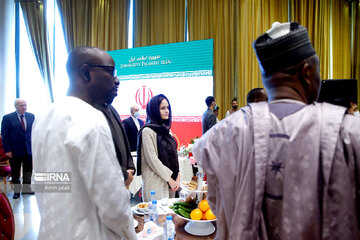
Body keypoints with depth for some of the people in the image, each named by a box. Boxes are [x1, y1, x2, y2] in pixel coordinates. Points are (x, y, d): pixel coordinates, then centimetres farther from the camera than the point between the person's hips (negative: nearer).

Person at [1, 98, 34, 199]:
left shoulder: (31, 116, 3)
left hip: (29, 149, 3)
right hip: (15, 150, -3)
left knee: (28, 171, 12)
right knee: (15, 173, 11)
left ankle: (26, 188, 28)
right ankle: (17, 190, 27)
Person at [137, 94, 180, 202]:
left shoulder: (166, 129, 13)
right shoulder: (147, 131, -10)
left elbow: (173, 155, 12)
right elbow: (152, 159, -14)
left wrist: (177, 177, 2)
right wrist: (170, 179, -11)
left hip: (171, 180, 7)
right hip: (156, 182, -7)